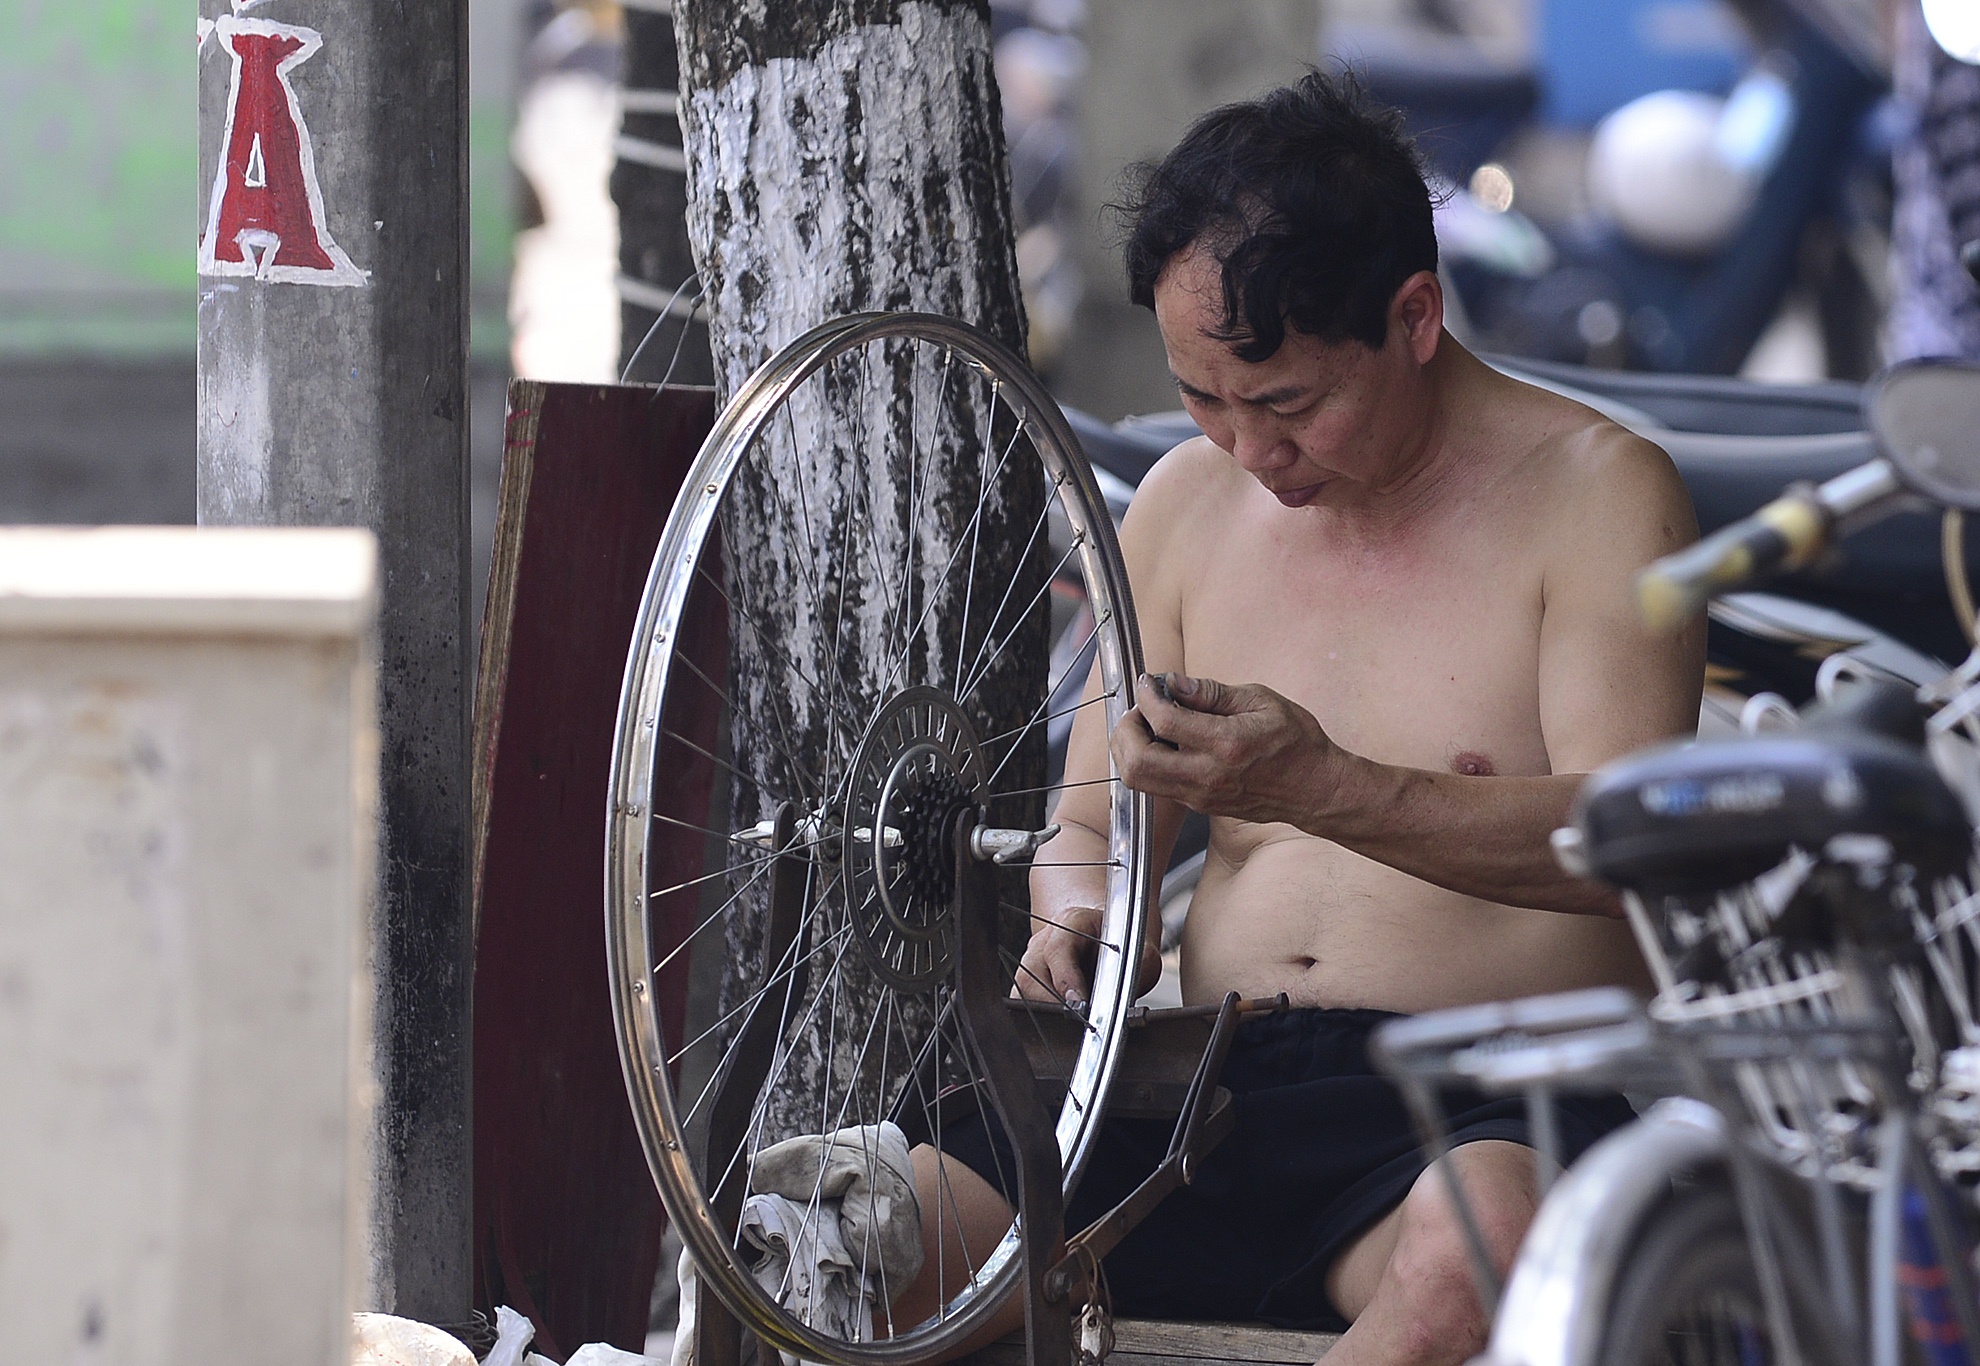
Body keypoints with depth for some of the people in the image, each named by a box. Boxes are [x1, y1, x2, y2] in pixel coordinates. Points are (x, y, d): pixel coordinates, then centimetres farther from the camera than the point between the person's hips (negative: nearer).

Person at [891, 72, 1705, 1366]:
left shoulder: (1593, 491, -1)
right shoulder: (1187, 502, 15)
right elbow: (1088, 831, 21)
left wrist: (1325, 787, -25)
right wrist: (1080, 928, -4)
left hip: (1496, 1108, -4)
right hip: (1212, 1091, 4)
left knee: (1483, 1251, -42)